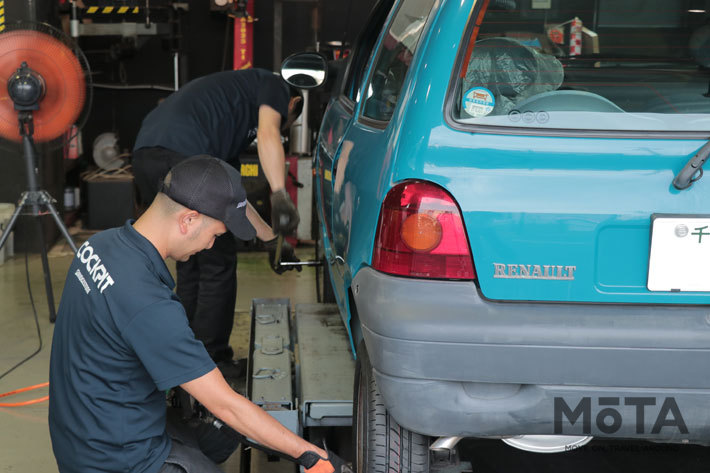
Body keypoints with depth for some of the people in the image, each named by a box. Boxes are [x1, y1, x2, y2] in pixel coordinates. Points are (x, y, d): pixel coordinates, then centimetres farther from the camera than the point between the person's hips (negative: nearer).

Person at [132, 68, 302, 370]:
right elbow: (268, 134, -7)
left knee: (190, 264, 22)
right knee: (218, 264, 5)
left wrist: (270, 239, 35)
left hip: (144, 155, 9)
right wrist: (280, 196, -19)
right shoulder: (274, 86, 16)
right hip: (182, 155, -9)